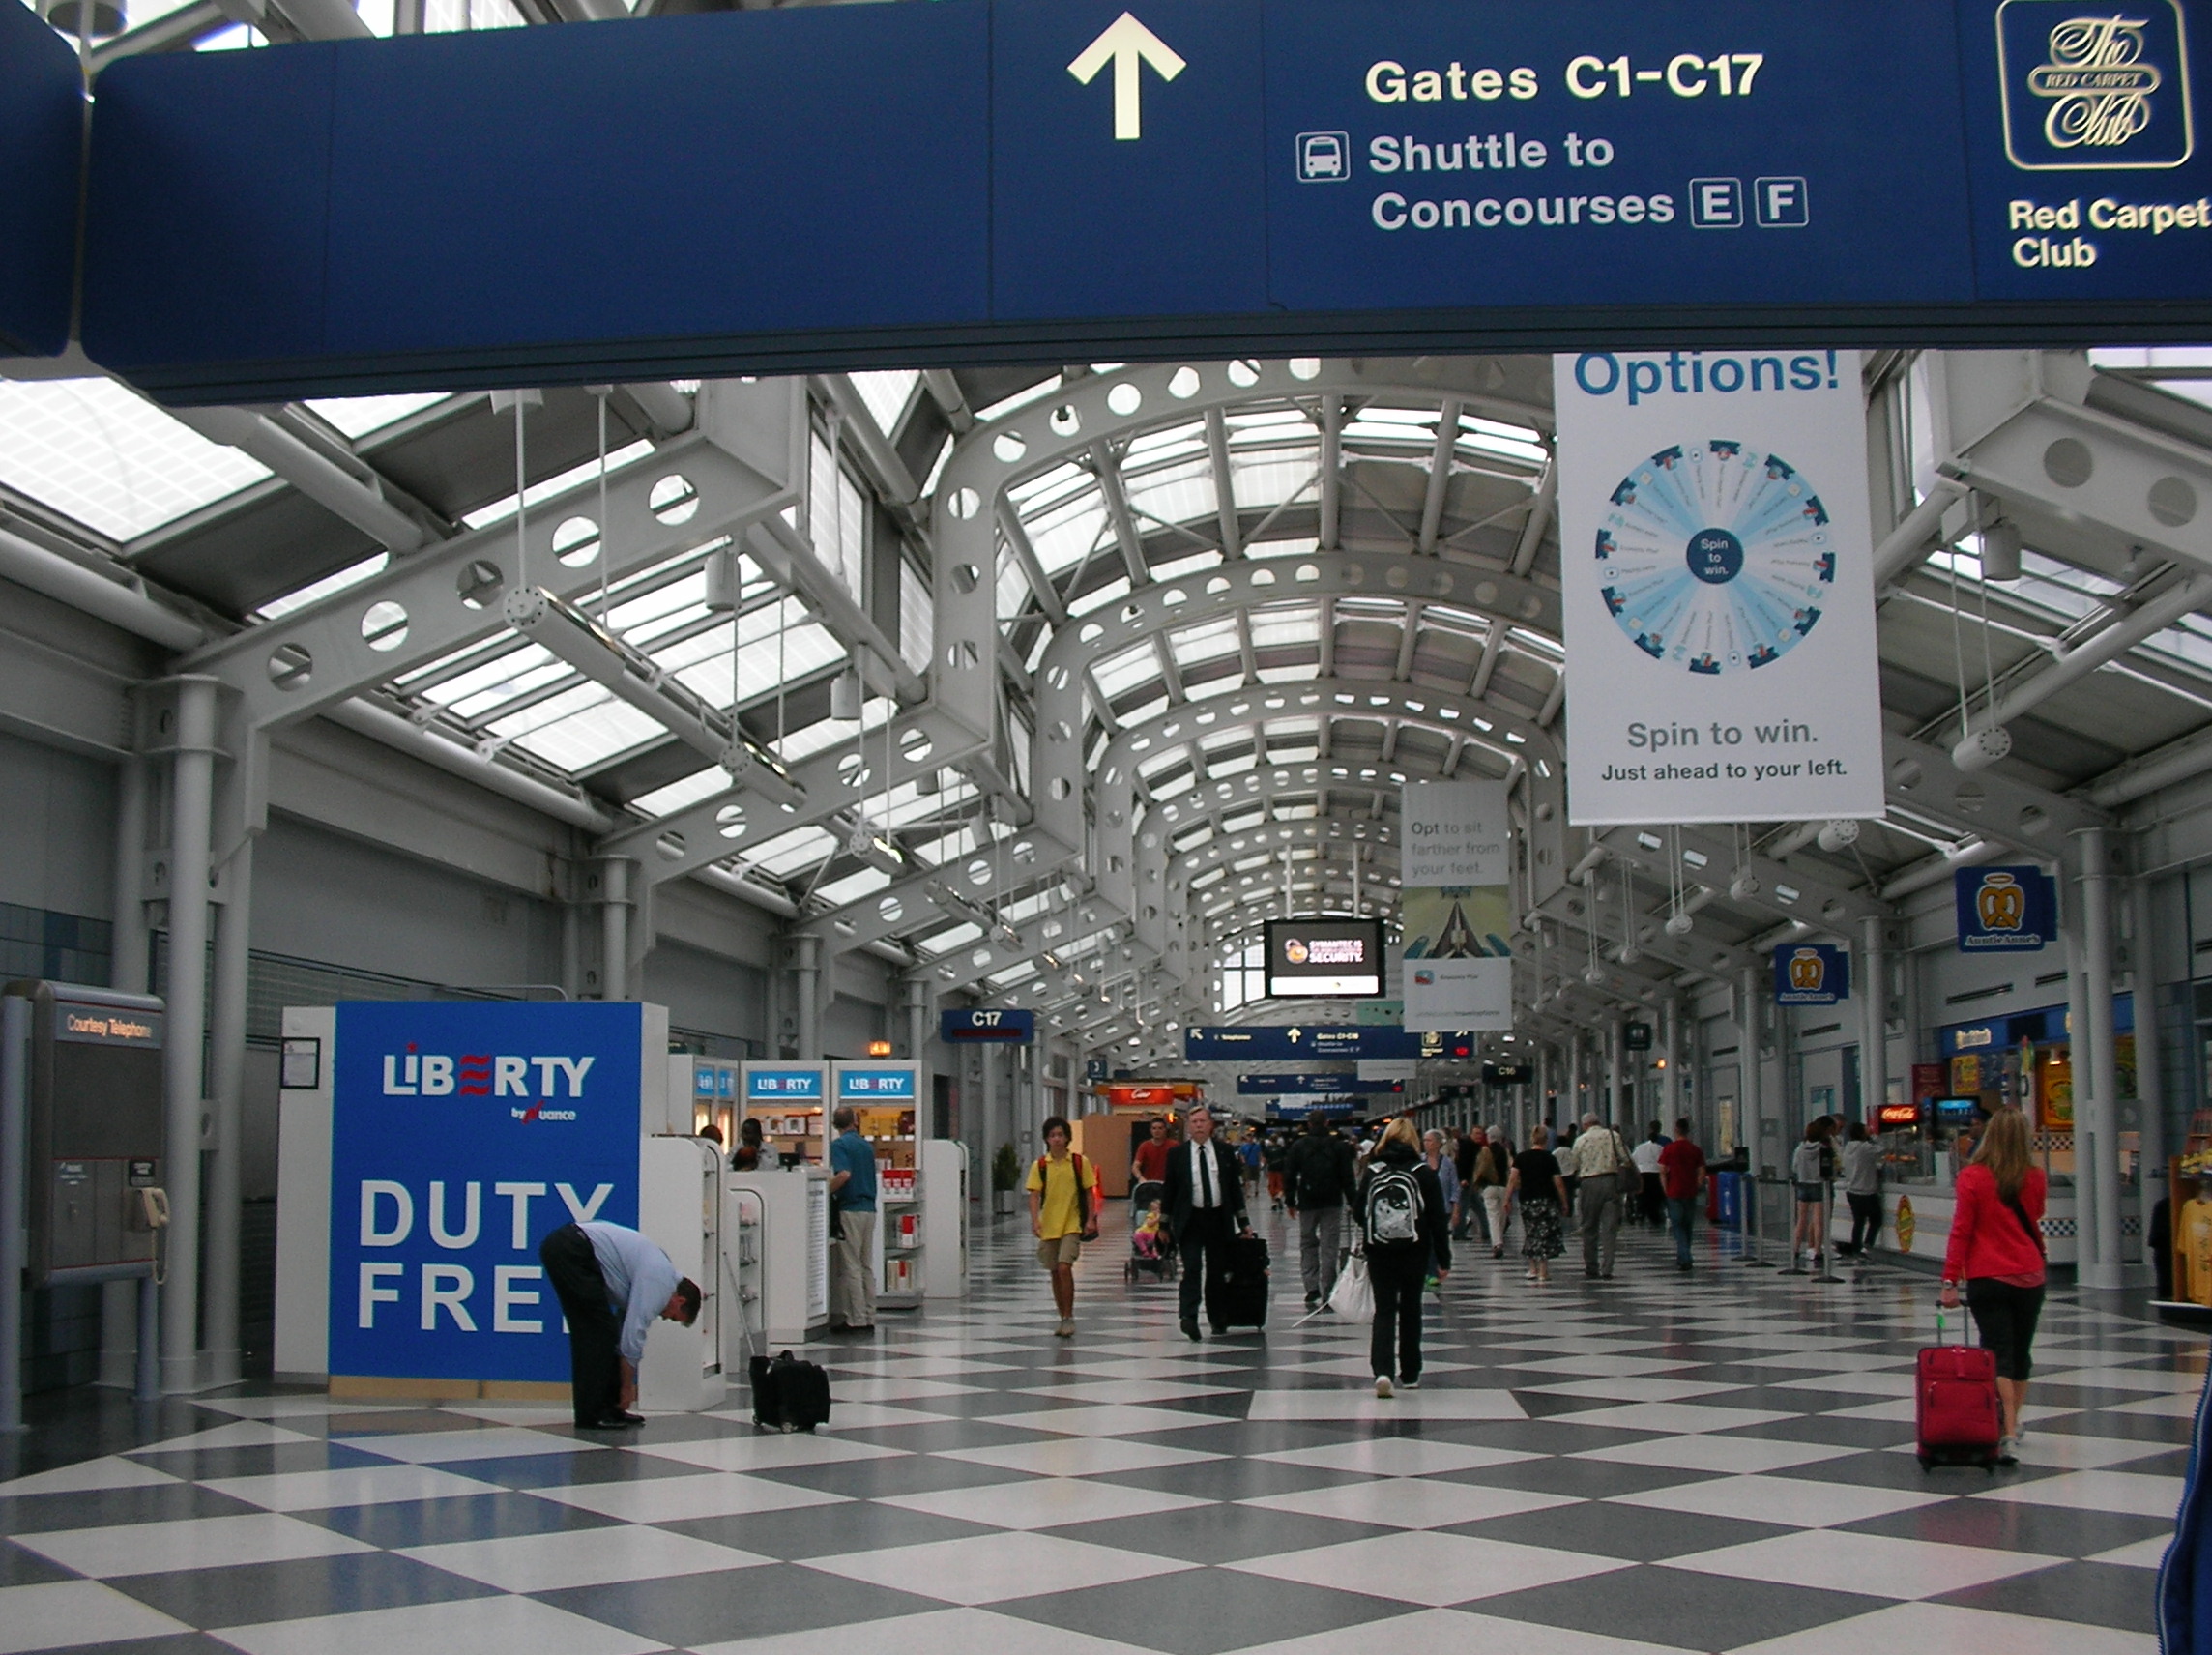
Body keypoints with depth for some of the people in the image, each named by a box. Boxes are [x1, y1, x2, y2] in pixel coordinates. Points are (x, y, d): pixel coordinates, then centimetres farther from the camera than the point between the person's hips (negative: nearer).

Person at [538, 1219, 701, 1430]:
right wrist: (628, 1386, 3)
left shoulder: (656, 1270, 20)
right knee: (599, 1331, -5)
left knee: (589, 1331, 13)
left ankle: (608, 1408, 16)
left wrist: (625, 1384, 26)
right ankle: (591, 1414, -1)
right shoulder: (658, 1281, -6)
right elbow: (633, 1335, -8)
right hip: (571, 1251, -10)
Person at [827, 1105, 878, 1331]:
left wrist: (825, 1193, -12)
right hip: (870, 1209, 7)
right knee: (867, 1266, 11)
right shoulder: (867, 1146, 13)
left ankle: (857, 1320, -3)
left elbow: (844, 1174, -23)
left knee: (851, 1267, -3)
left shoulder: (839, 1144, -9)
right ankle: (869, 1319, 11)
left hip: (850, 1209, -7)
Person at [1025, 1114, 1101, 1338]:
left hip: (1072, 1225, -3)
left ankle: (1069, 1317, -8)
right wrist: (1035, 1221, -16)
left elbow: (1089, 1192, 3)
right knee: (1055, 1273, 9)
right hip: (1049, 1226, 3)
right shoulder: (1040, 1166, 1)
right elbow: (1034, 1195, -3)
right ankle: (1063, 1319, 21)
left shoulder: (1079, 1163, -1)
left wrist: (1091, 1219, -5)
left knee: (1064, 1267, -18)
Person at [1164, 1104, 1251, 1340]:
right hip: (1189, 1220, -2)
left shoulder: (1225, 1151, 6)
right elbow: (1169, 1190, 4)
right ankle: (1189, 1317, -20)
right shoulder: (1177, 1154, 2)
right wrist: (1164, 1224, 2)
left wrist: (1243, 1221, 6)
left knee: (1217, 1271, 8)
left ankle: (1218, 1320, 19)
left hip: (1219, 1219, 2)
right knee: (1192, 1268, -14)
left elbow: (1235, 1187, 9)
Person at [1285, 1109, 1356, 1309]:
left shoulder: (1298, 1146, 1)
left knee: (1308, 1246, 11)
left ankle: (1312, 1290, -1)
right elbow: (1348, 1177, -2)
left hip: (1307, 1204, 1)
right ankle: (1327, 1295, -1)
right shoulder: (1339, 1146, -1)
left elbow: (1289, 1176, 2)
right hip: (1332, 1203, -1)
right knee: (1330, 1248, 2)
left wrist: (1291, 1202, 9)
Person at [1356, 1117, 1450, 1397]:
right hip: (1414, 1253, 0)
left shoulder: (1372, 1171, -1)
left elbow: (1359, 1213, 4)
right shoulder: (1424, 1172, -3)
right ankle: (1409, 1374, 21)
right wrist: (1443, 1259, 1)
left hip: (1379, 1252, 0)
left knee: (1384, 1311, 2)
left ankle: (1383, 1371, -17)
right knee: (1410, 1310, 13)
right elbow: (1438, 1219, -4)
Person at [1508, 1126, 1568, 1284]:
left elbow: (1513, 1179, -6)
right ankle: (1543, 1271, -3)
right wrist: (1564, 1203, 3)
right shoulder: (1550, 1158, -3)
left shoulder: (1521, 1157, 3)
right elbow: (1558, 1183, -5)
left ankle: (1533, 1268, 16)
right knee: (1545, 1234, 0)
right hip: (1546, 1200, -3)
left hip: (1526, 1200, 3)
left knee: (1530, 1233, 15)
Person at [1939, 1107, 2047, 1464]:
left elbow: (1961, 1231, -10)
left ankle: (2008, 1436, -15)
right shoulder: (2035, 1178, 0)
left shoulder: (1973, 1177, -10)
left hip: (1987, 1277, -3)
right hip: (2029, 1276, 3)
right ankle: (2013, 1425, 32)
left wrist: (1950, 1280, -8)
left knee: (1999, 1356, -4)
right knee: (2020, 1354, 17)